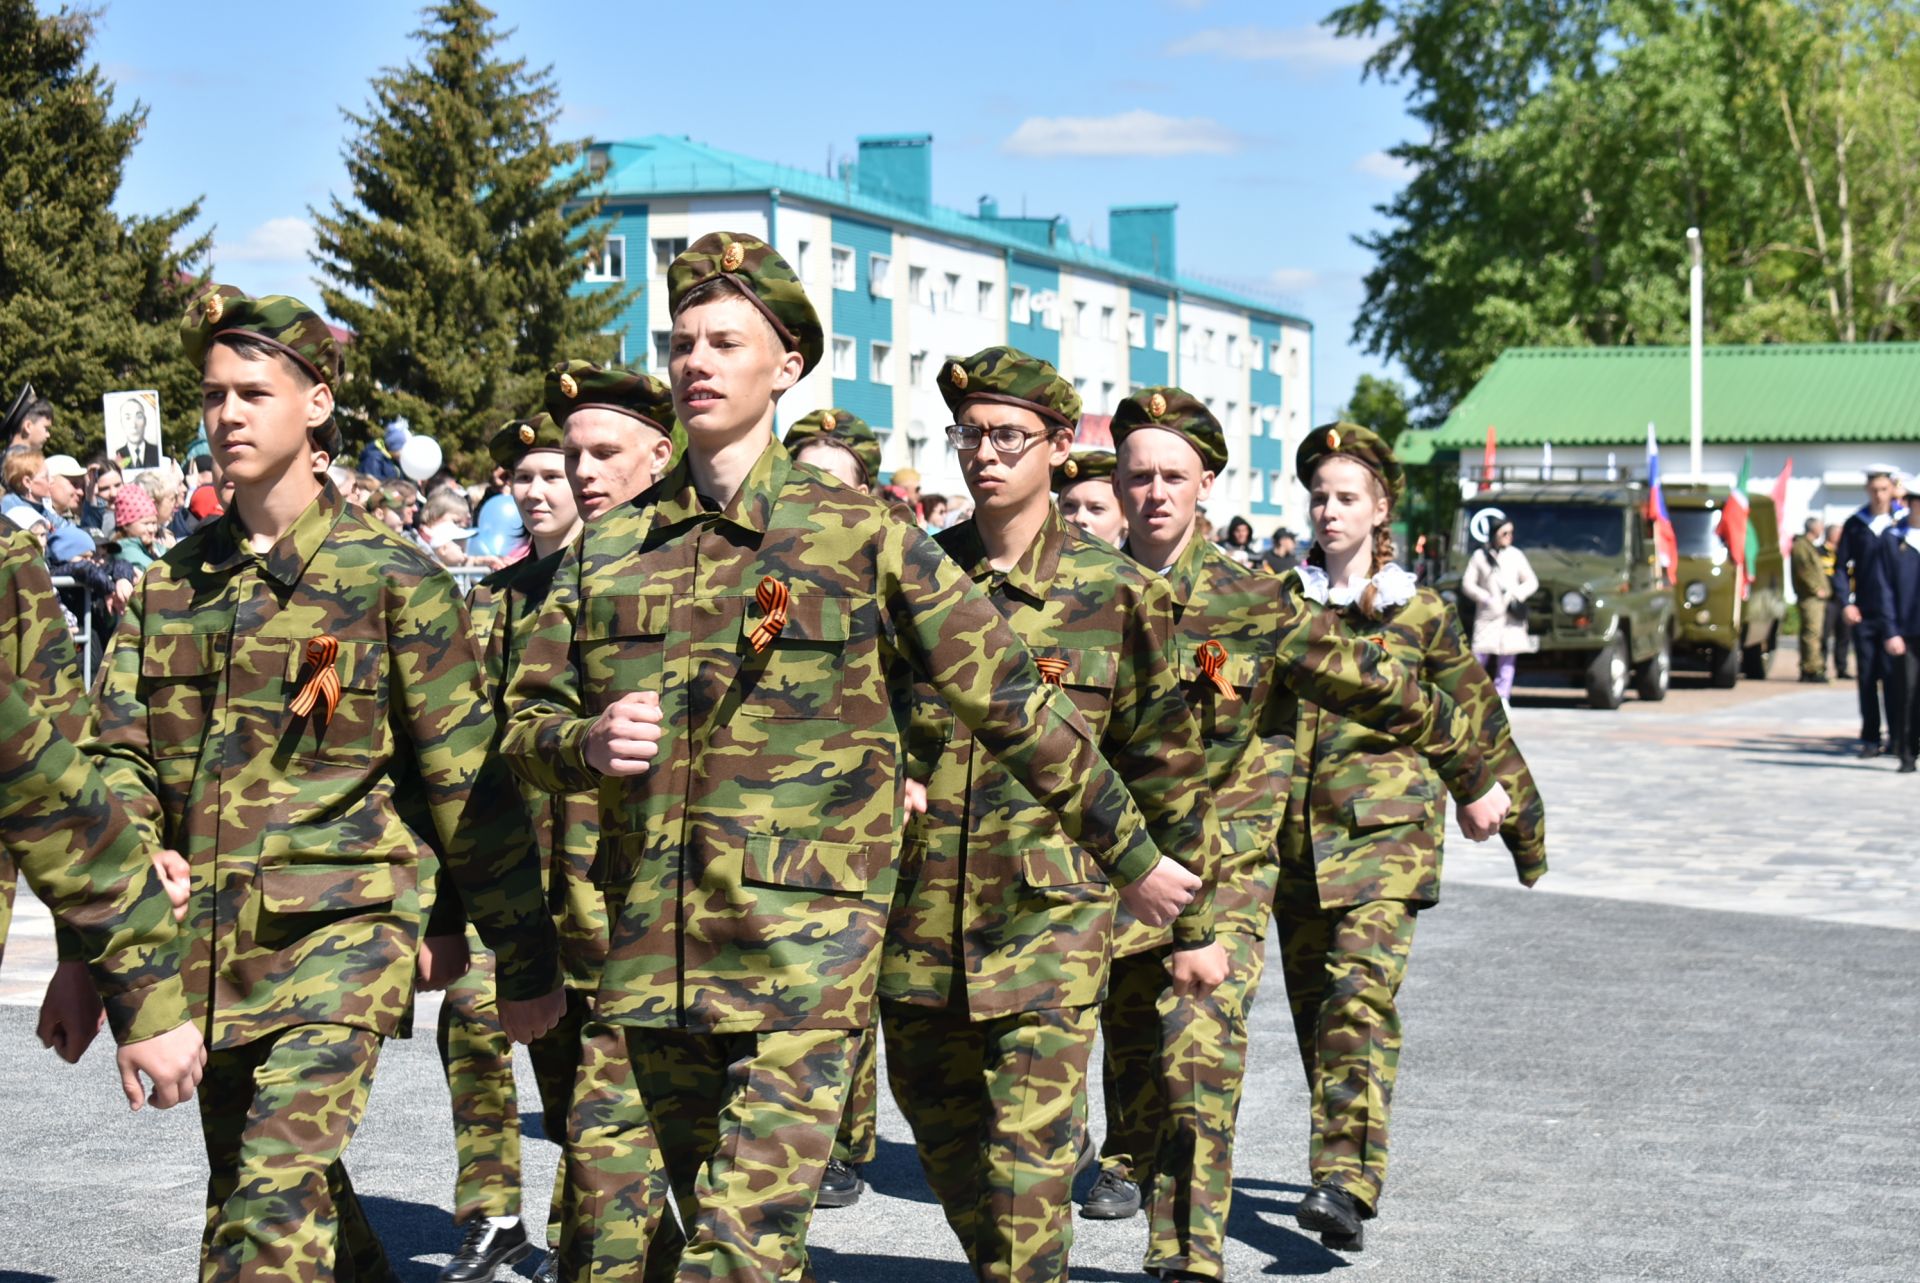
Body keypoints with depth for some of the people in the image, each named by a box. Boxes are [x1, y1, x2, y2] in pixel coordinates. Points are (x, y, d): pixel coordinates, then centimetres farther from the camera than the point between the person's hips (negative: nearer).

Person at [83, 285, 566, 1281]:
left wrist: (526, 962, -1)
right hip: (206, 935, 6)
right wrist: (138, 854, -14)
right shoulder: (172, 582, 10)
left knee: (279, 1198, -18)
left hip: (343, 920, -6)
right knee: (244, 1188, 16)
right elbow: (117, 750, 8)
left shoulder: (391, 580, -4)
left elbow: (468, 779, -3)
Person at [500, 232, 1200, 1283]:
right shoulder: (609, 544, 10)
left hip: (804, 951, -5)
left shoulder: (860, 536, -1)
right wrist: (587, 743, -10)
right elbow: (527, 723, 14)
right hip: (652, 950, 5)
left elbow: (1012, 705, 3)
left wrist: (1131, 856, 8)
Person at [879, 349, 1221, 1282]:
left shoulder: (1116, 594, -2)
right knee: (942, 1138, 16)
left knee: (1029, 1164, -9)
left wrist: (1193, 926, 5)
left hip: (1051, 916, -4)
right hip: (918, 914, 4)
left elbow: (1169, 772, 3)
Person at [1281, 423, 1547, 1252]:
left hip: (1386, 827, -3)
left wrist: (1523, 823, 17)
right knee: (1313, 1005, 7)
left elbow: (1479, 723, 12)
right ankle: (1346, 1166, 23)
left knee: (1361, 992, -18)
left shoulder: (1419, 614, 5)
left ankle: (1346, 1183, -25)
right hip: (1297, 832, 3)